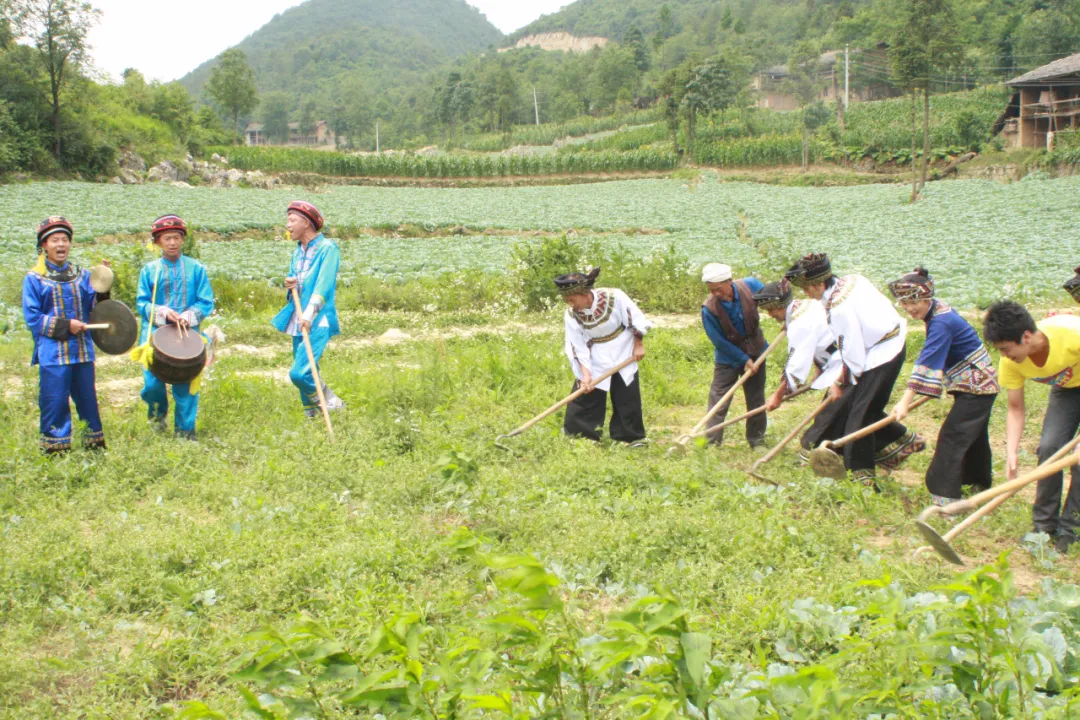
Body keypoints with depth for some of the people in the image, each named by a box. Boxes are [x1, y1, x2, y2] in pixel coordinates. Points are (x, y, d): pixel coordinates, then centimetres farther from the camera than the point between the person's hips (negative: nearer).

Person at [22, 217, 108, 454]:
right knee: (54, 402, -2)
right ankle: (55, 448, 9)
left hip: (82, 350, 4)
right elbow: (32, 317, -5)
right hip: (52, 353, -4)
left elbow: (95, 309, 8)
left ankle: (95, 444, 20)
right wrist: (65, 325, -14)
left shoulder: (82, 276, 11)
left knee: (88, 398, 9)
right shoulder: (34, 279, 0)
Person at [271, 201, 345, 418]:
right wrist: (289, 285, -1)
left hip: (318, 322, -8)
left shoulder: (327, 248, -8)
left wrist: (310, 313, -30)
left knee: (300, 372, -19)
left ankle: (333, 404, -1)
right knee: (305, 374, 10)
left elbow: (324, 285, -18)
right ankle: (311, 416, 21)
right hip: (297, 323, 8)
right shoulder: (298, 252, 17)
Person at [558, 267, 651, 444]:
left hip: (624, 354, 0)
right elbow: (578, 349, -14)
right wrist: (585, 374, -21)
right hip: (595, 361, 1)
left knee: (628, 396, 6)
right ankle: (575, 435, 8)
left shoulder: (614, 297, -26)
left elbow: (636, 320, -11)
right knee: (584, 397, -3)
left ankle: (632, 436, 20)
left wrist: (638, 346, -5)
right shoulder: (571, 315, -19)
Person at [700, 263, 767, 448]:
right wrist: (743, 359, -17)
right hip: (727, 358, -3)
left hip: (755, 351, 3)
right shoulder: (709, 309, -26)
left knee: (756, 398, 11)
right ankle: (712, 441, 1)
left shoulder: (751, 285, -18)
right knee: (718, 399, -6)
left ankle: (757, 439, 23)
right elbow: (719, 342, -19)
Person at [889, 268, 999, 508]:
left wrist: (906, 401, -33)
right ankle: (979, 479, 42)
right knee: (973, 434, 24)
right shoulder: (937, 310, 2)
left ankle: (945, 495, -9)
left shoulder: (941, 322, -27)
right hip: (981, 380, 10)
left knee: (952, 436, -11)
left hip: (974, 384, -10)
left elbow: (927, 362, -31)